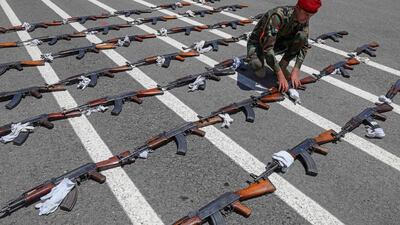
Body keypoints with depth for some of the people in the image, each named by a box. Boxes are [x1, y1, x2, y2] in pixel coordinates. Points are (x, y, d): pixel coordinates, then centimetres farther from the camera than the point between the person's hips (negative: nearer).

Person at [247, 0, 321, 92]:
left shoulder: (303, 19, -13)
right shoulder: (277, 16, -34)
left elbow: (304, 46, -9)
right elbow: (267, 47, -38)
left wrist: (295, 71, -21)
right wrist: (280, 75, -39)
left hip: (278, 42, 5)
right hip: (258, 43, -5)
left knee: (302, 36, -22)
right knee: (257, 64, -39)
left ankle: (282, 66, -5)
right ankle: (260, 64, -1)